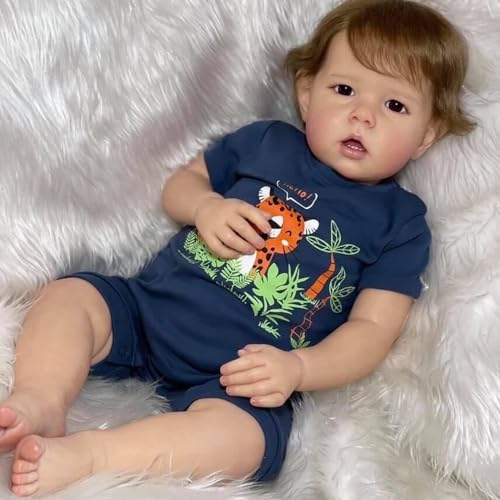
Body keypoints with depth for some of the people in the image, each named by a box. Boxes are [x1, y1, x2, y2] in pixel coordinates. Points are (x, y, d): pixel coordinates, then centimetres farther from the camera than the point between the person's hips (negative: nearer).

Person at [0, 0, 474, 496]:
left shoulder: (400, 221, 4)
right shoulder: (266, 141, 11)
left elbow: (373, 326, -2)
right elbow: (182, 181, 20)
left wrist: (297, 370, -20)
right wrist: (206, 206, -5)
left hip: (243, 377, -4)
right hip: (146, 307, 4)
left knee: (242, 433, -35)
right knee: (68, 294, -17)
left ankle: (83, 454, -42)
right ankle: (42, 402, -37)